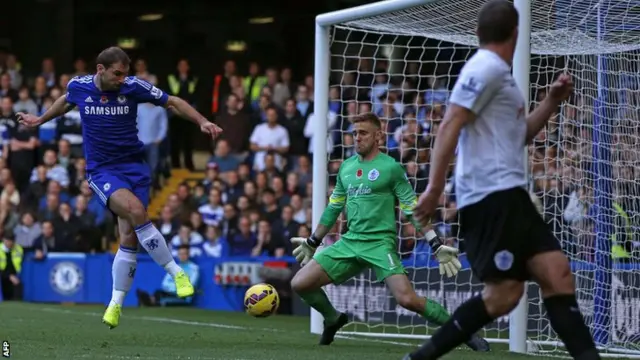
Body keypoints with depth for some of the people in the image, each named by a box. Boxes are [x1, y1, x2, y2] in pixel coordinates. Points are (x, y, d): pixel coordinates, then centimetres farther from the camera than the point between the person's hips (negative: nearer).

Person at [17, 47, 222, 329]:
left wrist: (202, 121, -12)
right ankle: (176, 272, -20)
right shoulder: (78, 86, -5)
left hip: (134, 165, 1)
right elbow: (66, 102, 20)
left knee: (129, 237, -7)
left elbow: (173, 102, 0)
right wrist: (39, 120, 32)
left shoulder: (133, 86, -9)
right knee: (135, 210, -29)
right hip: (102, 170, -1)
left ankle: (116, 303, 7)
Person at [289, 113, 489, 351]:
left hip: (380, 244, -6)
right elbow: (333, 209, 25)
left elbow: (413, 209, -4)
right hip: (349, 242, 6)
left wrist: (436, 245, -11)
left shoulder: (391, 167, -4)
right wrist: (312, 242, 30)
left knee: (407, 299, -24)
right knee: (299, 284, -3)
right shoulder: (346, 167, 13)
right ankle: (333, 320, 25)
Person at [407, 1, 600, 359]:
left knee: (557, 273, -1)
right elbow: (450, 127, -16)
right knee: (503, 293, -13)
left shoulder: (497, 72, 22)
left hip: (508, 196, 10)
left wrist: (552, 103, 21)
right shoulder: (486, 68, -9)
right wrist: (435, 188, -22)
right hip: (492, 195, -10)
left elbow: (516, 137, 33)